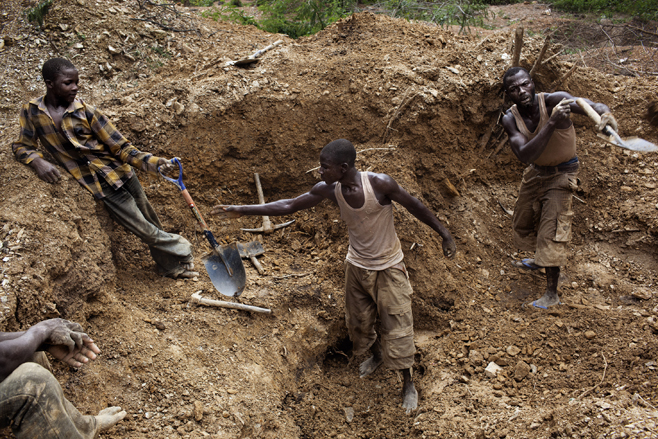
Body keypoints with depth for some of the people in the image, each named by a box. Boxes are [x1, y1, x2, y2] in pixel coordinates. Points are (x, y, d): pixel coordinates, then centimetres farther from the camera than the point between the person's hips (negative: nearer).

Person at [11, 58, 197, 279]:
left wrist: (152, 162, -21)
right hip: (101, 186, -1)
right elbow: (22, 145, 9)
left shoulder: (86, 111, -6)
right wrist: (37, 161, -14)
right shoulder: (31, 111, -2)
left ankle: (172, 266, 31)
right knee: (146, 230, -1)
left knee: (152, 222, 11)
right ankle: (179, 249, 23)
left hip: (121, 173, 1)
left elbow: (120, 147, -6)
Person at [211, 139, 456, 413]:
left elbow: (415, 206, -14)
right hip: (356, 267, 4)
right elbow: (288, 206, -9)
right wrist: (242, 211, -12)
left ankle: (408, 383, 28)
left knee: (396, 328, 3)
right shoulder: (329, 190, -15)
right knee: (358, 322, 20)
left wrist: (444, 234, -6)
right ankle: (376, 356, 52)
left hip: (388, 268, -4)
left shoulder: (380, 184, -28)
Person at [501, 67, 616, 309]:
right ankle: (540, 260, 50)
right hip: (535, 171, 5)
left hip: (561, 173, -5)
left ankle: (552, 294, -4)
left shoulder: (554, 100, -28)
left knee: (552, 230, -13)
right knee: (523, 224, 19)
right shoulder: (510, 119, -20)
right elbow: (524, 155, -36)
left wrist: (605, 113, -69)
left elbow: (590, 105, -45)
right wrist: (552, 123, -48)